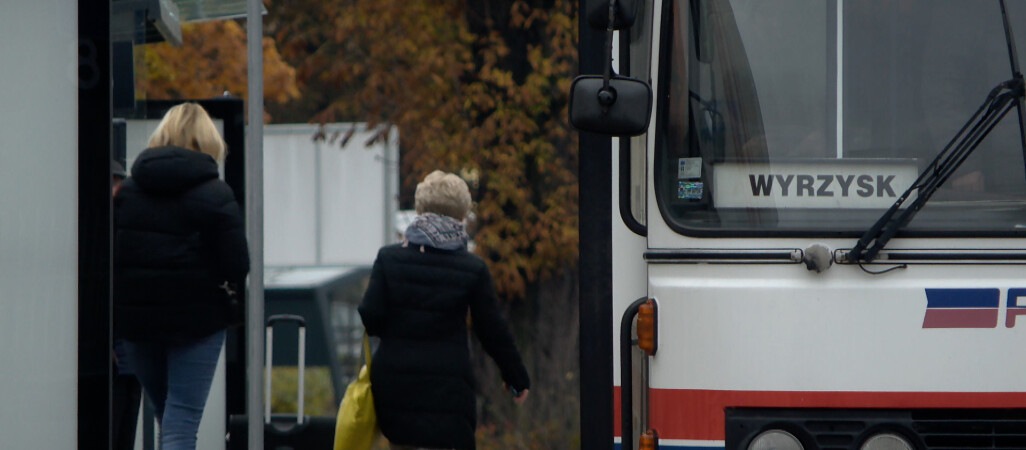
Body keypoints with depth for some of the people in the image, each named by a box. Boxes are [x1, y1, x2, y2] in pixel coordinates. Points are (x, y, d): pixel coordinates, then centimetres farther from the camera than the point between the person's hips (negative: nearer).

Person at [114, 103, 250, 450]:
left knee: (165, 414, 19)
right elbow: (236, 268, -12)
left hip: (135, 317, 4)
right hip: (195, 317, -4)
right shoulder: (215, 195, -9)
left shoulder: (127, 190, 2)